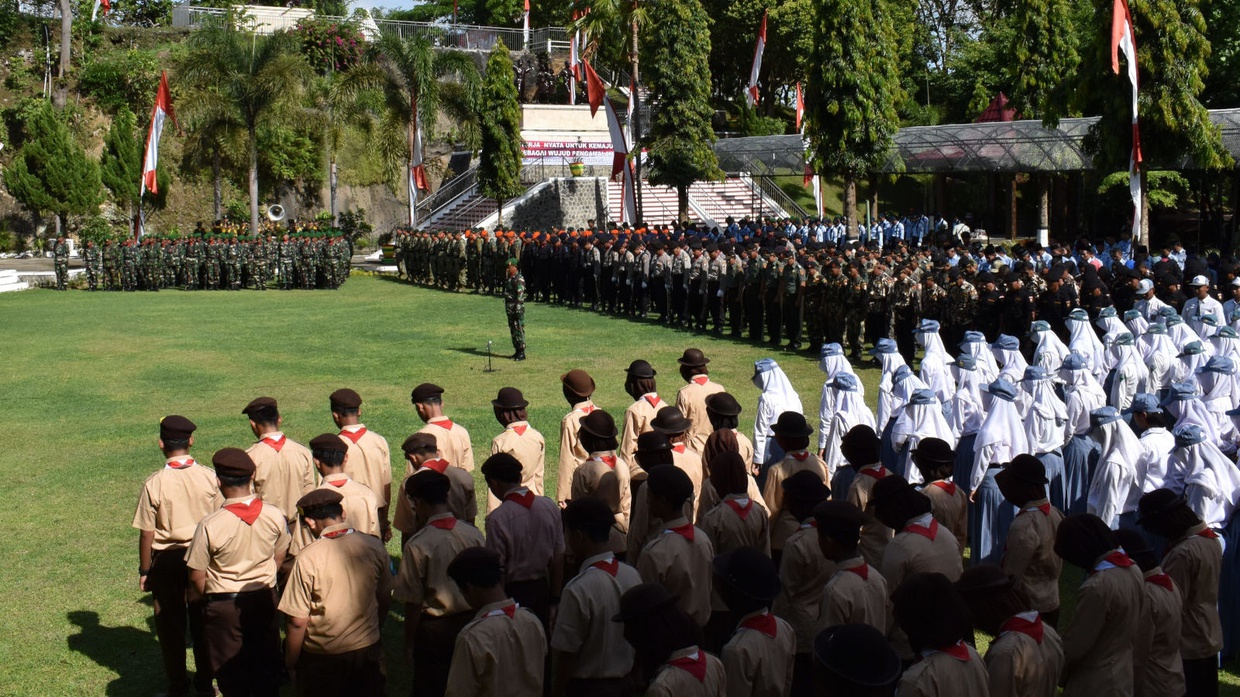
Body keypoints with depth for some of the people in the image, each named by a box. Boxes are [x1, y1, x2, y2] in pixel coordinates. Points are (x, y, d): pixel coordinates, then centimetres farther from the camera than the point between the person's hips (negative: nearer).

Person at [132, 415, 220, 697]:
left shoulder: (154, 484, -17)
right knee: (202, 621, 15)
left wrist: (144, 571, 1)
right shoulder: (208, 477, -10)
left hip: (167, 560, -2)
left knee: (170, 624, 12)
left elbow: (146, 535, -11)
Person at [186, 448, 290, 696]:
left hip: (225, 607, -3)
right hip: (264, 600, 3)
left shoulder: (210, 525, -22)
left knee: (232, 673, 12)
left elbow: (196, 575, -12)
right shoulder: (274, 516, -11)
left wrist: (212, 597, 7)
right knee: (266, 665, 19)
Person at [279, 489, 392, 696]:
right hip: (368, 651, 3)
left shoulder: (308, 559, -20)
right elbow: (384, 600, 4)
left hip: (323, 658, -3)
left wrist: (290, 664, -2)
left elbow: (297, 621, -15)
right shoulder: (374, 547, -8)